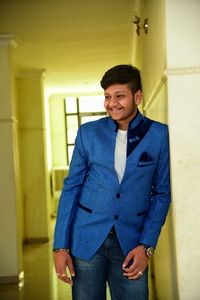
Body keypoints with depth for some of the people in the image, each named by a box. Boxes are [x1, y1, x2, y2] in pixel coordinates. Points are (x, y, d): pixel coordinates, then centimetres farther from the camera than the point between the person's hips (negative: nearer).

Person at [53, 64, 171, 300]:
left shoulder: (159, 135, -2)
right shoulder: (88, 132, 0)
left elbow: (162, 192, 2)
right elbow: (71, 187, 2)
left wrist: (147, 246, -6)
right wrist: (60, 245, -4)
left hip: (131, 242, 0)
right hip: (86, 238, 1)